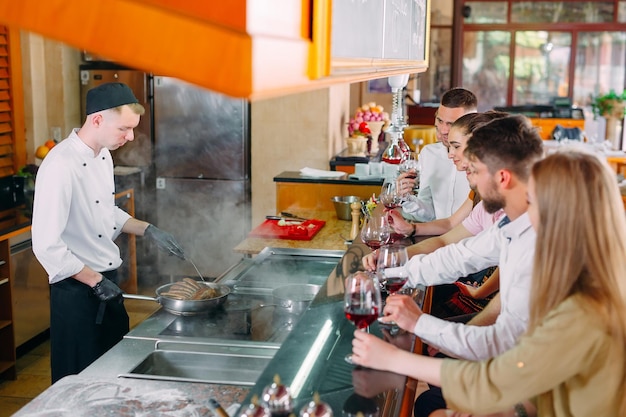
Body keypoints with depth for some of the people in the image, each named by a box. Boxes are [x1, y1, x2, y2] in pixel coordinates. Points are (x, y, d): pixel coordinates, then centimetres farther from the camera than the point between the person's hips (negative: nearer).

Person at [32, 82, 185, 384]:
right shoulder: (61, 166, -25)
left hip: (106, 280, 9)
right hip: (76, 288, -8)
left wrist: (148, 231, 7)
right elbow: (46, 245, -25)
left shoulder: (103, 156, 4)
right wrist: (95, 281, -20)